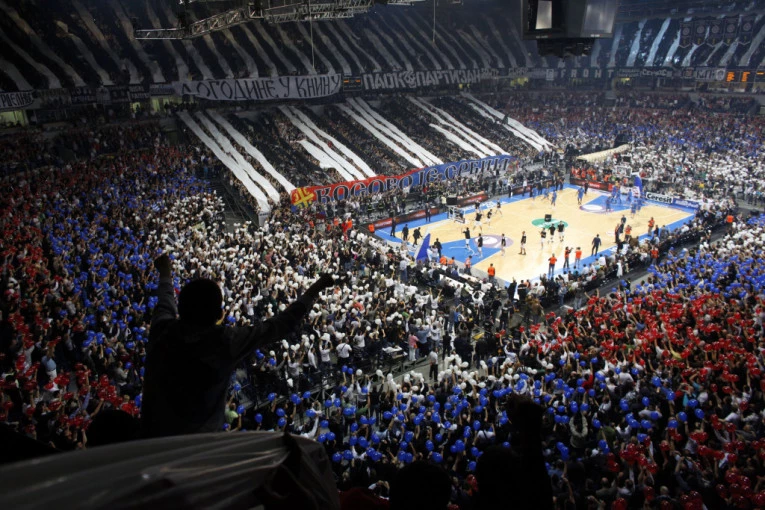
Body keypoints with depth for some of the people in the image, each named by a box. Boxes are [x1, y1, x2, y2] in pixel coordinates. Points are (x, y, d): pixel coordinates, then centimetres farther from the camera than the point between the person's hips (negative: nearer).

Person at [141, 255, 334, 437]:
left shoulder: (163, 330, -12)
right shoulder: (226, 340, -22)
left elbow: (165, 302, 12)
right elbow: (280, 324, -12)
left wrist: (165, 273, 32)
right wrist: (314, 290, 0)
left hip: (153, 436, 3)